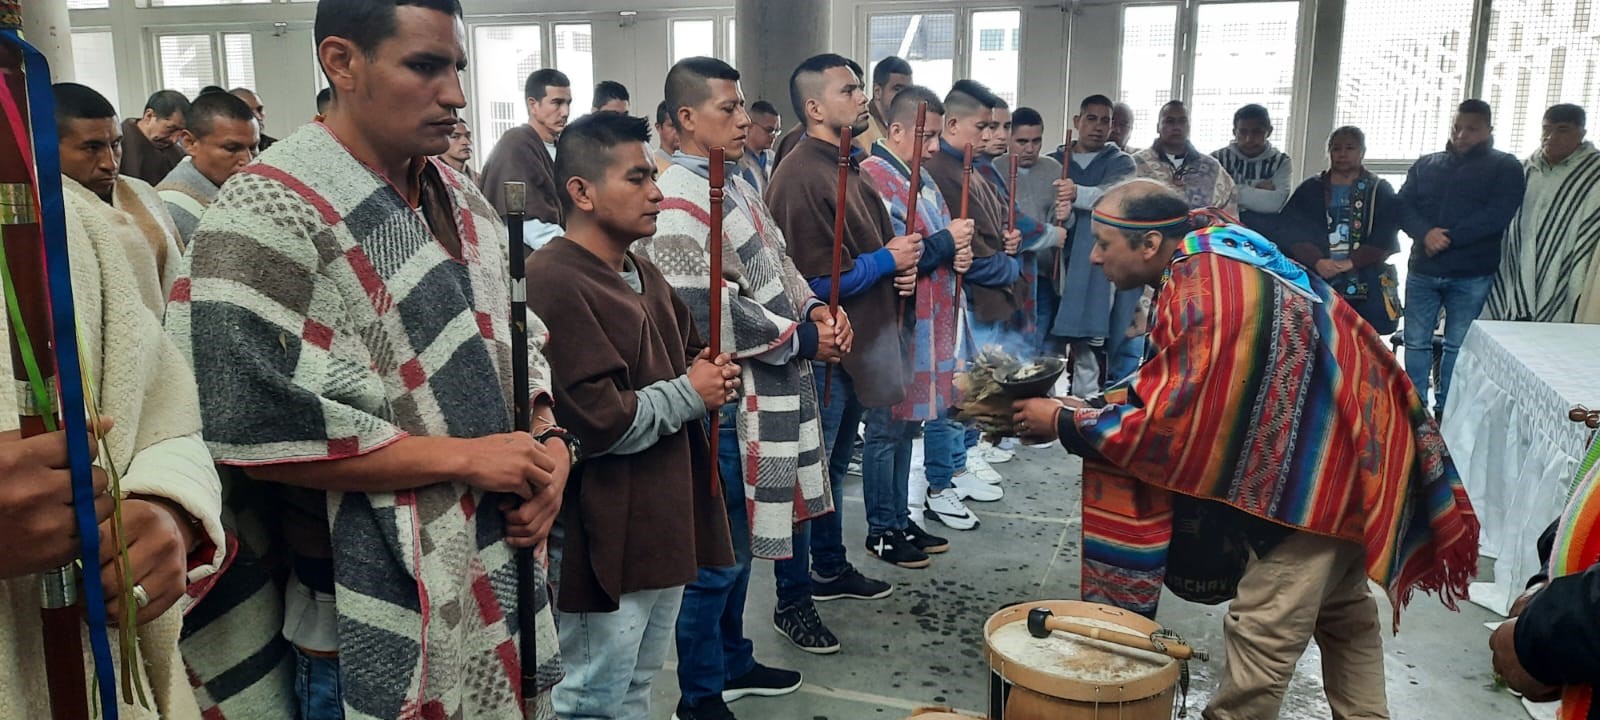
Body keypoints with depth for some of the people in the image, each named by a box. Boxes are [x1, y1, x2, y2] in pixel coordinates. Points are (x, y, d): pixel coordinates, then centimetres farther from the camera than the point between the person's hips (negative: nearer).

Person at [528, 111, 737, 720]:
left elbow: (688, 356, 23)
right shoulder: (553, 283, -21)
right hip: (603, 536, -9)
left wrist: (712, 374, 0)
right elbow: (599, 422, -27)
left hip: (662, 521, 10)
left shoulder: (642, 273, 11)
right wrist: (689, 395, -14)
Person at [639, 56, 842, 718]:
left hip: (767, 392, 9)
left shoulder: (736, 184, 12)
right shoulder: (676, 202, -19)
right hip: (727, 403, -9)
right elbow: (711, 313, -24)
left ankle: (733, 662, 37)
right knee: (717, 556, 3)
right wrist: (802, 339, -15)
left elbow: (779, 265, 19)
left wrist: (817, 310, -1)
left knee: (739, 542, 21)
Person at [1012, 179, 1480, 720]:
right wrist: (1087, 406, 4)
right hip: (1345, 450, 10)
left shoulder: (1202, 290, -25)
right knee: (1340, 609, 23)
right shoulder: (1211, 261, 6)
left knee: (1263, 630, -2)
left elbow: (1171, 419, -23)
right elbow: (1177, 383, 13)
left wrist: (1065, 423, -11)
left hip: (1322, 466, -10)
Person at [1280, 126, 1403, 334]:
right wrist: (1317, 262, -15)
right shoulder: (1310, 190, 15)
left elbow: (1384, 239, 1)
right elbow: (1293, 232, 1)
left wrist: (1350, 262, -14)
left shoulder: (1380, 191, 13)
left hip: (1366, 287, 0)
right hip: (1317, 283, 1)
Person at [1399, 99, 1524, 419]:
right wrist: (1426, 233, -16)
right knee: (1416, 341, 7)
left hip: (1472, 275, -3)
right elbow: (1403, 206, 3)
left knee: (1458, 346, 3)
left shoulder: (1505, 168, 4)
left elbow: (1496, 216, -11)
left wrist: (1448, 238, -17)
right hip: (1423, 270, 3)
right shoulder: (1426, 165, 15)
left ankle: (1445, 410, 12)